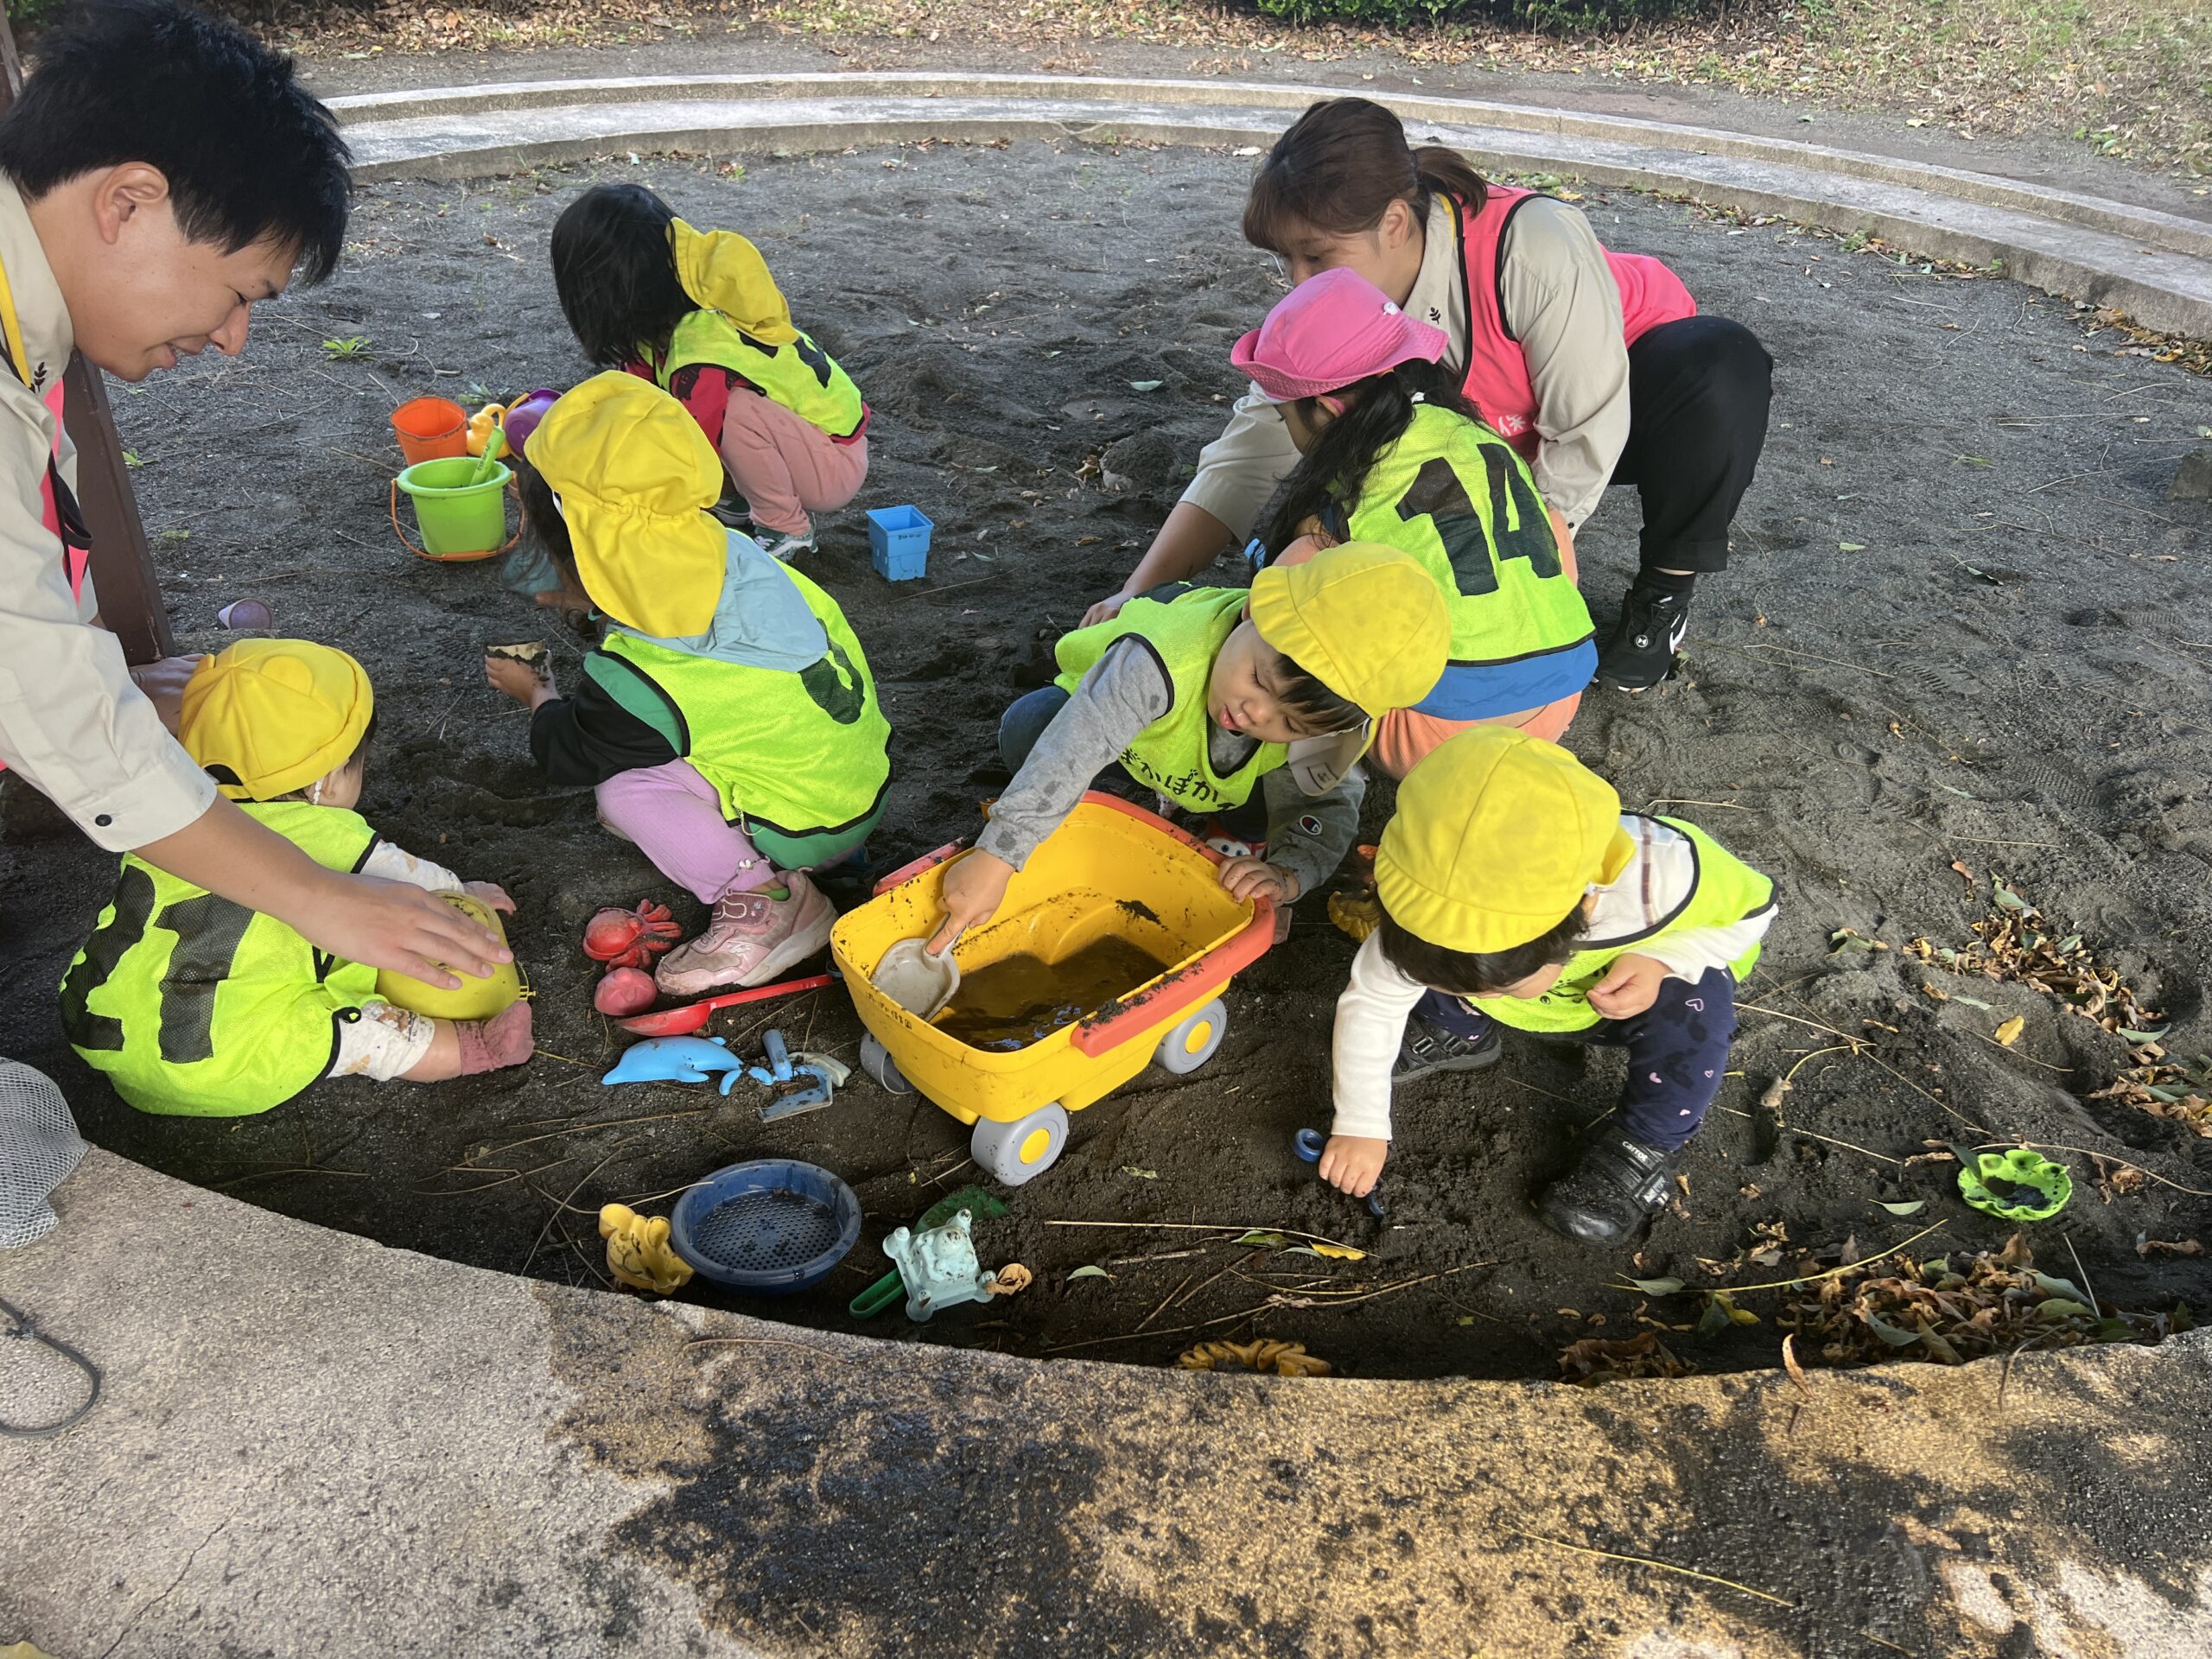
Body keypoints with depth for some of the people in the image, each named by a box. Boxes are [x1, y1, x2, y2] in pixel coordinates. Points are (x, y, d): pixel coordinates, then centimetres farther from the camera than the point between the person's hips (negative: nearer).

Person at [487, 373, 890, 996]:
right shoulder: (734, 553, -14)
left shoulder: (634, 682, -27)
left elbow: (568, 756, -3)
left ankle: (764, 902, -8)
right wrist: (607, 602, 14)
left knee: (621, 792, -17)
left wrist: (536, 694, 15)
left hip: (813, 828, -7)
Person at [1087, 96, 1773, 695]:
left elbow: (1588, 435, -32)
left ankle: (1664, 592, -12)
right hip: (1507, 442, 4)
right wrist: (1141, 593, -34)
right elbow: (1253, 450, -24)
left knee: (1722, 363, -36)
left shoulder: (1530, 245, -37)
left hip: (1627, 390, -3)